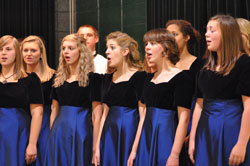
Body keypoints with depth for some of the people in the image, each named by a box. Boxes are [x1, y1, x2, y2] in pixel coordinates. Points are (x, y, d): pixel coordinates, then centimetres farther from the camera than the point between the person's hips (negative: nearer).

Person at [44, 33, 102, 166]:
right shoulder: (59, 79, 12)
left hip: (80, 130, -5)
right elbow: (54, 112, 15)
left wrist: (95, 145, -12)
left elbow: (96, 115, -8)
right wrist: (51, 137, 11)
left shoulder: (92, 78, -4)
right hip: (59, 130, 5)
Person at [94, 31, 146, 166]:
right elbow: (105, 113, 15)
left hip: (129, 132, -6)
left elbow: (143, 115, -12)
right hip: (109, 133, 6)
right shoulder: (108, 78, 12)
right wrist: (98, 146, 11)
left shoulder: (139, 76, -8)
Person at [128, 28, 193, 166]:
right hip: (146, 140, 6)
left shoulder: (180, 78, -8)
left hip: (165, 139, -6)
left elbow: (183, 119, -14)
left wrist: (174, 155, -21)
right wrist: (134, 149, 12)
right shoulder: (149, 78, 13)